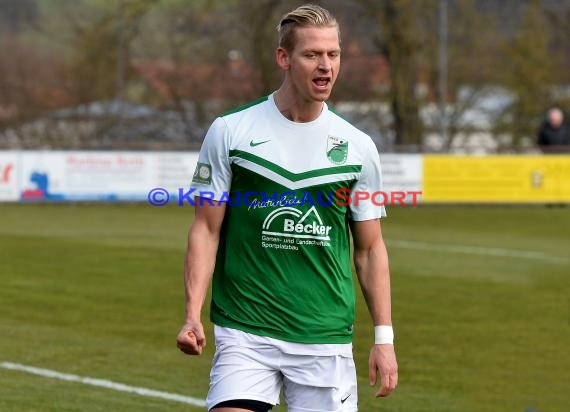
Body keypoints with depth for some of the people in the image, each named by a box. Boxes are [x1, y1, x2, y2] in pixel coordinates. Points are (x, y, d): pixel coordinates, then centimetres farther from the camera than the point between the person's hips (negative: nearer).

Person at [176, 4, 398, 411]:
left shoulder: (358, 147, 6)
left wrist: (384, 337, 5)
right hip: (245, 333, -2)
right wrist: (193, 315, -10)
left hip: (326, 338, 2)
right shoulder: (229, 132, 0)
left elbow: (370, 248, 11)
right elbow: (206, 230, 2)